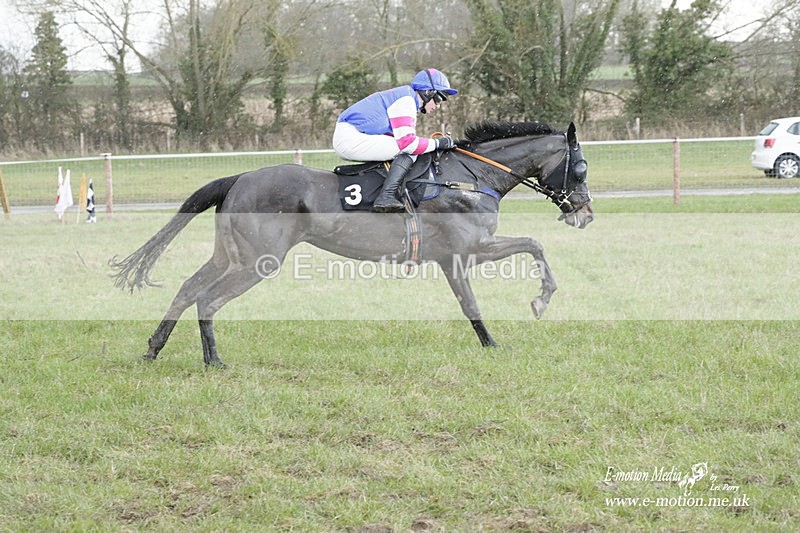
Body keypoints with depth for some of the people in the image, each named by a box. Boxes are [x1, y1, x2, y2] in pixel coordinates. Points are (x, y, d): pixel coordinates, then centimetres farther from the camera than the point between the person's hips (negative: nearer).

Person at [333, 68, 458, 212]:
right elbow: (407, 142, -21)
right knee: (409, 151, -16)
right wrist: (437, 143, -12)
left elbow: (404, 138, 18)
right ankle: (386, 197, -29)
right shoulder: (406, 99, -11)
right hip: (350, 139, -11)